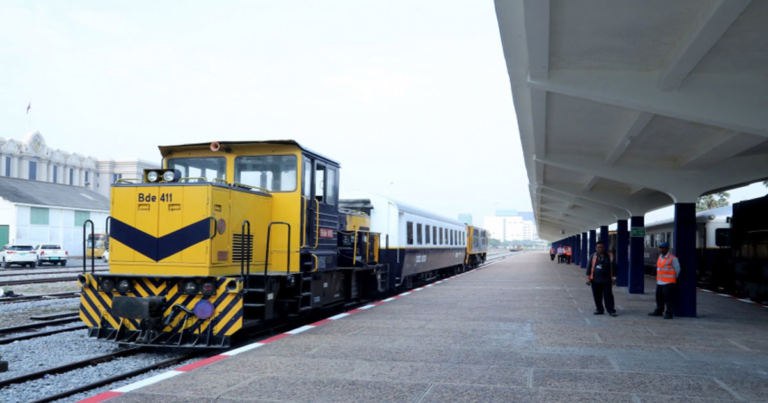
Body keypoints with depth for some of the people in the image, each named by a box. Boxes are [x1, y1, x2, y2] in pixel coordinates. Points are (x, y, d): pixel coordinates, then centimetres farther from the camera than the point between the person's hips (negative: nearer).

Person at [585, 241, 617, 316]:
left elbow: (613, 267, 3)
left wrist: (613, 277, -2)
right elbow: (589, 267, 7)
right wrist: (588, 277, 1)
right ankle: (599, 309, 19)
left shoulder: (609, 256, 1)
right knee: (597, 296, 7)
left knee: (608, 296, -3)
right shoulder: (593, 256, 4)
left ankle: (611, 310, 2)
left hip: (606, 281, -2)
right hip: (595, 280, 2)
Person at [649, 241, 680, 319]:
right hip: (659, 282, 7)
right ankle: (658, 311, 27)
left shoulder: (672, 258, -10)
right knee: (659, 297, 14)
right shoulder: (660, 257, 12)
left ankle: (668, 313, 1)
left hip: (669, 282, -7)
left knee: (668, 298, -5)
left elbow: (677, 269, -3)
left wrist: (674, 278, 5)